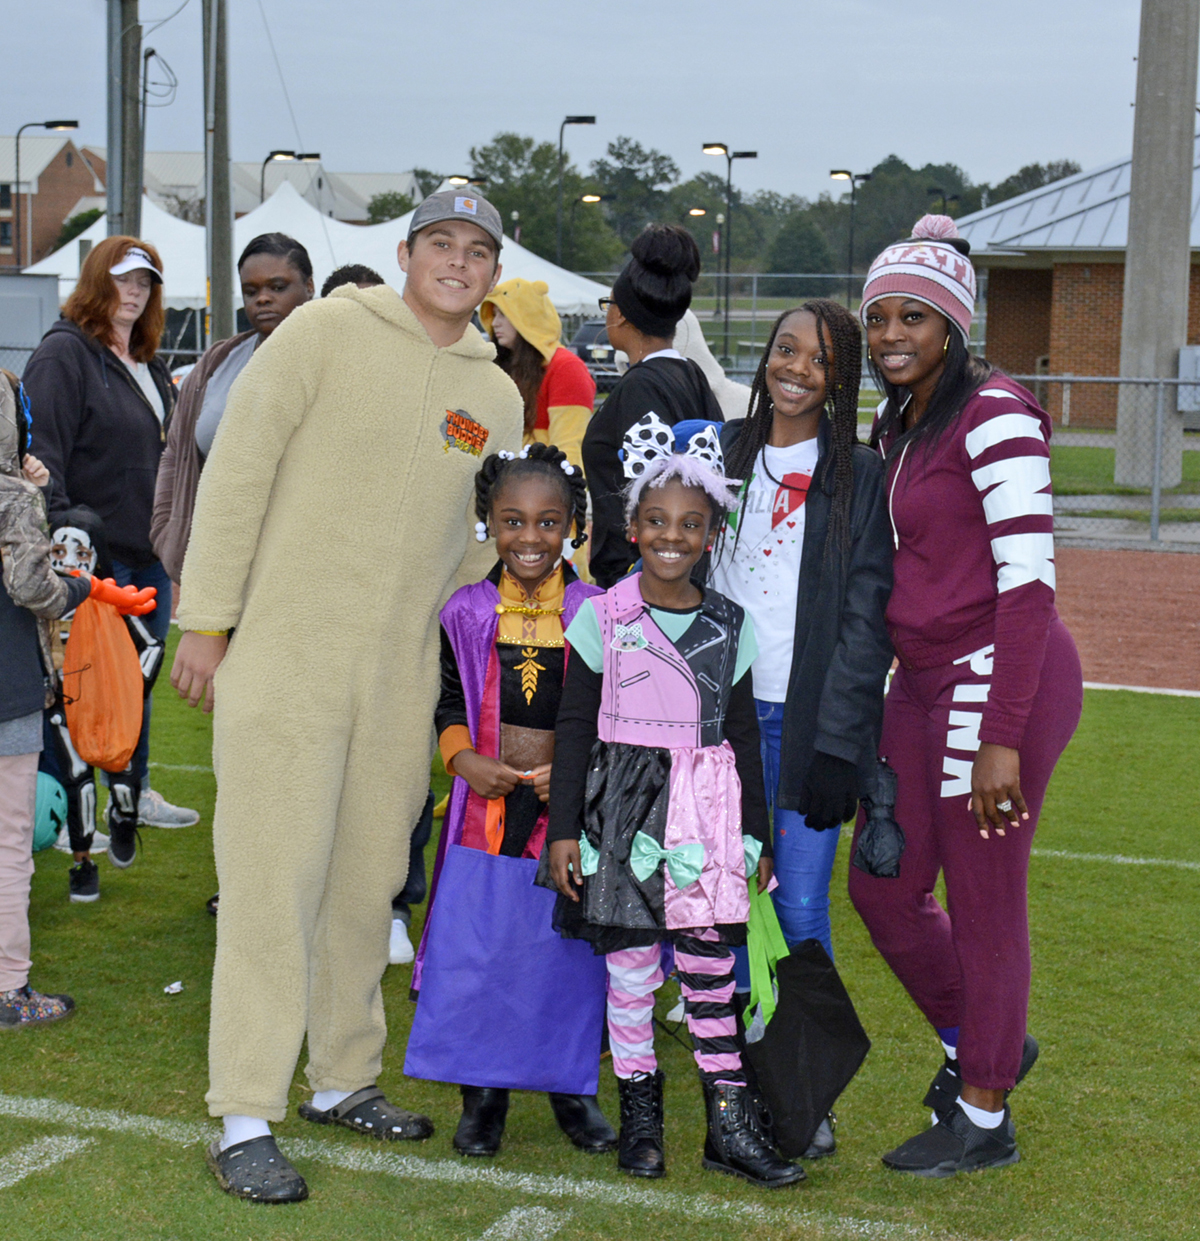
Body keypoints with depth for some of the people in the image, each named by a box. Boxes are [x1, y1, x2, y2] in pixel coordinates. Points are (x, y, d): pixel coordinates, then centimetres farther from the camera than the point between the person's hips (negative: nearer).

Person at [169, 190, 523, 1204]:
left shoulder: (498, 398, 11)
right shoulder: (327, 331, -3)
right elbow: (236, 471, -5)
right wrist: (207, 622, -8)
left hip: (403, 673, 5)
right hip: (285, 654, -5)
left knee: (368, 882, 12)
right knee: (274, 881, -6)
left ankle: (344, 1080, 27)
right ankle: (244, 1122, 0)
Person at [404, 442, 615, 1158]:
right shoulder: (467, 614, 2)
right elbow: (449, 704, 9)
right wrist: (465, 758, -9)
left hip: (573, 808, -1)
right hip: (487, 809, 1)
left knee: (572, 951, 6)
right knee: (476, 948, 2)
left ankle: (573, 1087, 25)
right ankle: (482, 1093, 19)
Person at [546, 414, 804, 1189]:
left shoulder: (729, 625, 5)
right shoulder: (603, 617, -1)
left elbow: (743, 734, 10)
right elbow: (575, 727, 1)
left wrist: (757, 837, 10)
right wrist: (564, 828, -3)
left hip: (706, 807, 1)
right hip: (625, 805, -1)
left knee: (710, 962, 1)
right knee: (630, 961, 3)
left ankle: (731, 1122, 9)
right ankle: (639, 1111, 17)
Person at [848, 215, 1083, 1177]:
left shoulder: (994, 414, -14)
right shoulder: (896, 428, 13)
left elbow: (1029, 580, -19)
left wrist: (1002, 738, -22)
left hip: (1001, 680, -9)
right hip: (922, 682, 9)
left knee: (983, 901, 3)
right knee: (884, 888, 14)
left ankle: (985, 1119, 20)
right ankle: (978, 1042, 38)